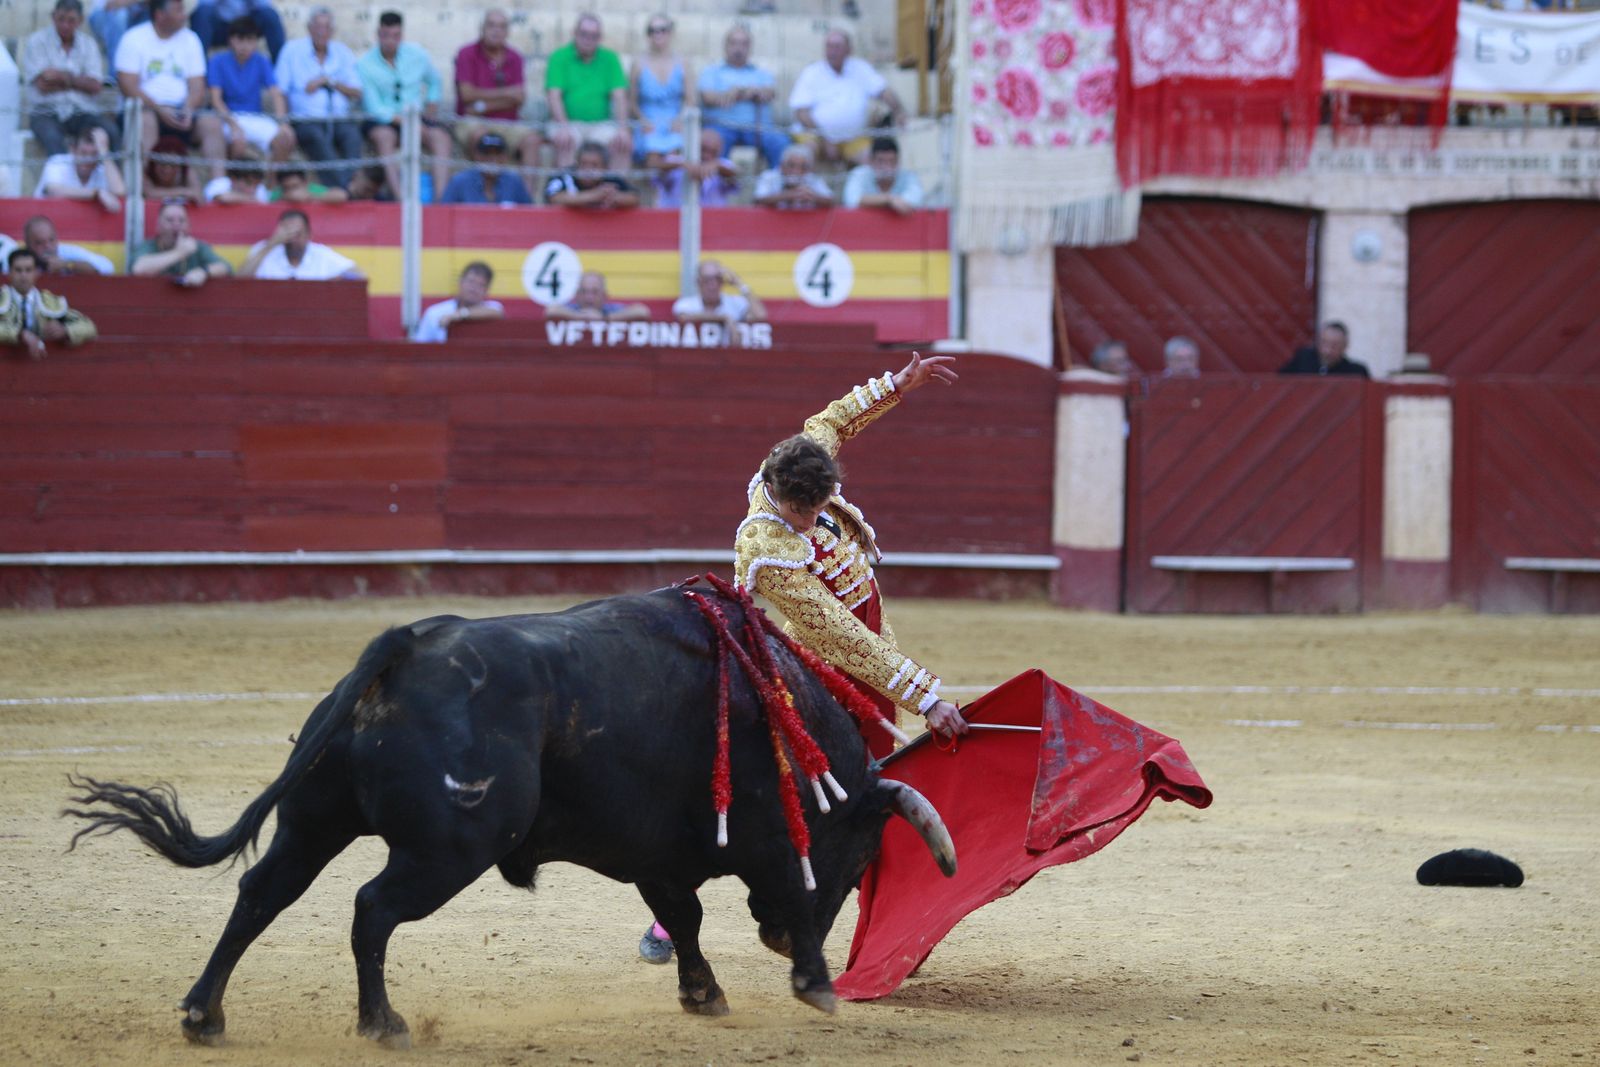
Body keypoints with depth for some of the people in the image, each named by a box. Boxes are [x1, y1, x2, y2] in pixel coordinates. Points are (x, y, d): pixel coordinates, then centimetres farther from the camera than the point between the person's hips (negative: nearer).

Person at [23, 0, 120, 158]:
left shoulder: (88, 44, 13)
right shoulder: (36, 41, 4)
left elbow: (95, 86, 1)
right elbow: (43, 85, -6)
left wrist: (65, 77, -9)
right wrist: (79, 81, -2)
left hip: (82, 111, 3)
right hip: (46, 113, -3)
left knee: (111, 132, -27)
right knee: (53, 139, -37)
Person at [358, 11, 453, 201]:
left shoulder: (417, 55, 5)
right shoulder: (365, 64, -6)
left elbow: (435, 83, 22)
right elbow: (374, 107, -13)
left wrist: (431, 109, 7)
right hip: (382, 121, -3)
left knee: (440, 136, -27)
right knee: (384, 135, -37)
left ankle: (440, 196, -36)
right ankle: (399, 197, -45)